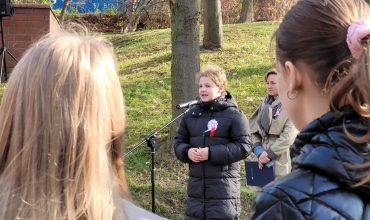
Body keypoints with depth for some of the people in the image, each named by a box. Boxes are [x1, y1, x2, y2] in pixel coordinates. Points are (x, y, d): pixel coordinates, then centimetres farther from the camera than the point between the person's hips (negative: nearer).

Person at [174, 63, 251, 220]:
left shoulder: (234, 115, -7)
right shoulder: (191, 115, 10)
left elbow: (244, 147, -13)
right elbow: (179, 142, 17)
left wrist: (211, 153, -19)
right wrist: (187, 151, -7)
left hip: (223, 187, -6)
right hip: (196, 185, 6)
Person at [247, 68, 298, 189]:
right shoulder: (265, 104, 16)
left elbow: (289, 136, -14)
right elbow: (254, 130, 9)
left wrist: (269, 154, -13)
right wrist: (259, 151, -8)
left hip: (281, 165, -7)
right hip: (263, 162, 7)